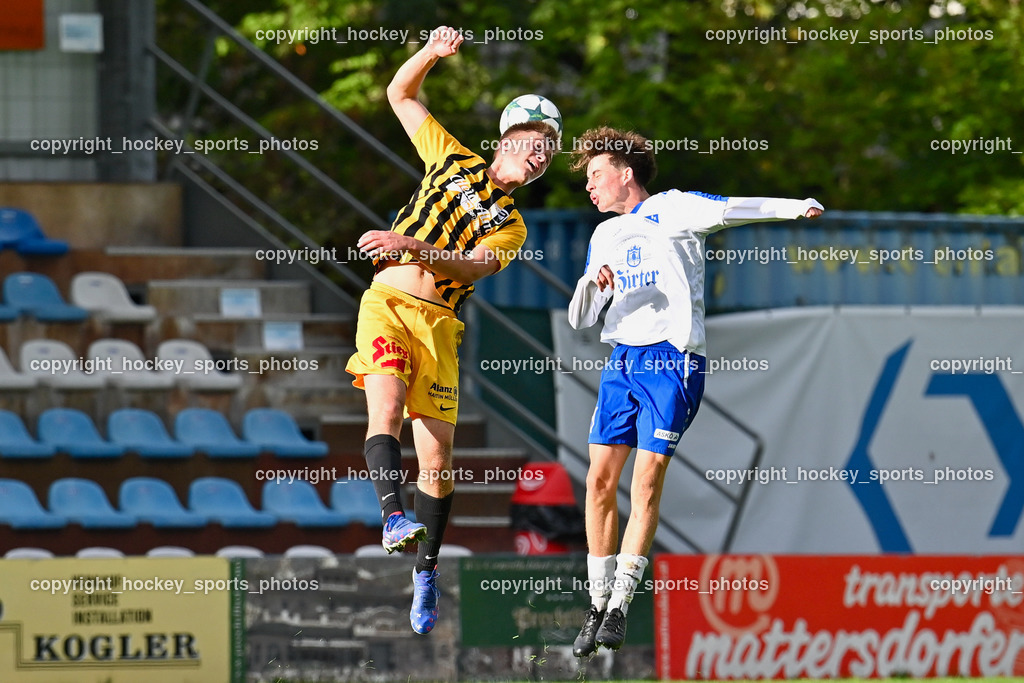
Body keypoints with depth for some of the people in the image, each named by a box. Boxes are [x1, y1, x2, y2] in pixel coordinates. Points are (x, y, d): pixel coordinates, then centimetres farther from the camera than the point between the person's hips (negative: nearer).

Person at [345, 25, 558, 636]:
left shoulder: (512, 226, 13)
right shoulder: (454, 160, 17)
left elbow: (470, 267, -8)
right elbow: (400, 94, 20)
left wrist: (413, 247, -23)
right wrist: (432, 53, 2)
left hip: (438, 321, 1)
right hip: (387, 303, -1)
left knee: (438, 458, -6)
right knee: (386, 410, -27)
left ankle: (426, 574, 6)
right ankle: (395, 518, -40)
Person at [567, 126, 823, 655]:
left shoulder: (668, 210, -1)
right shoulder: (604, 237, 18)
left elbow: (727, 210, -17)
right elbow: (579, 319, 17)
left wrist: (794, 208, -32)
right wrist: (592, 283, -5)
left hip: (672, 360, -6)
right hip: (621, 361, 6)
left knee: (647, 482, -10)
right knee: (600, 480, 0)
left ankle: (619, 607, -5)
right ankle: (597, 606, 9)